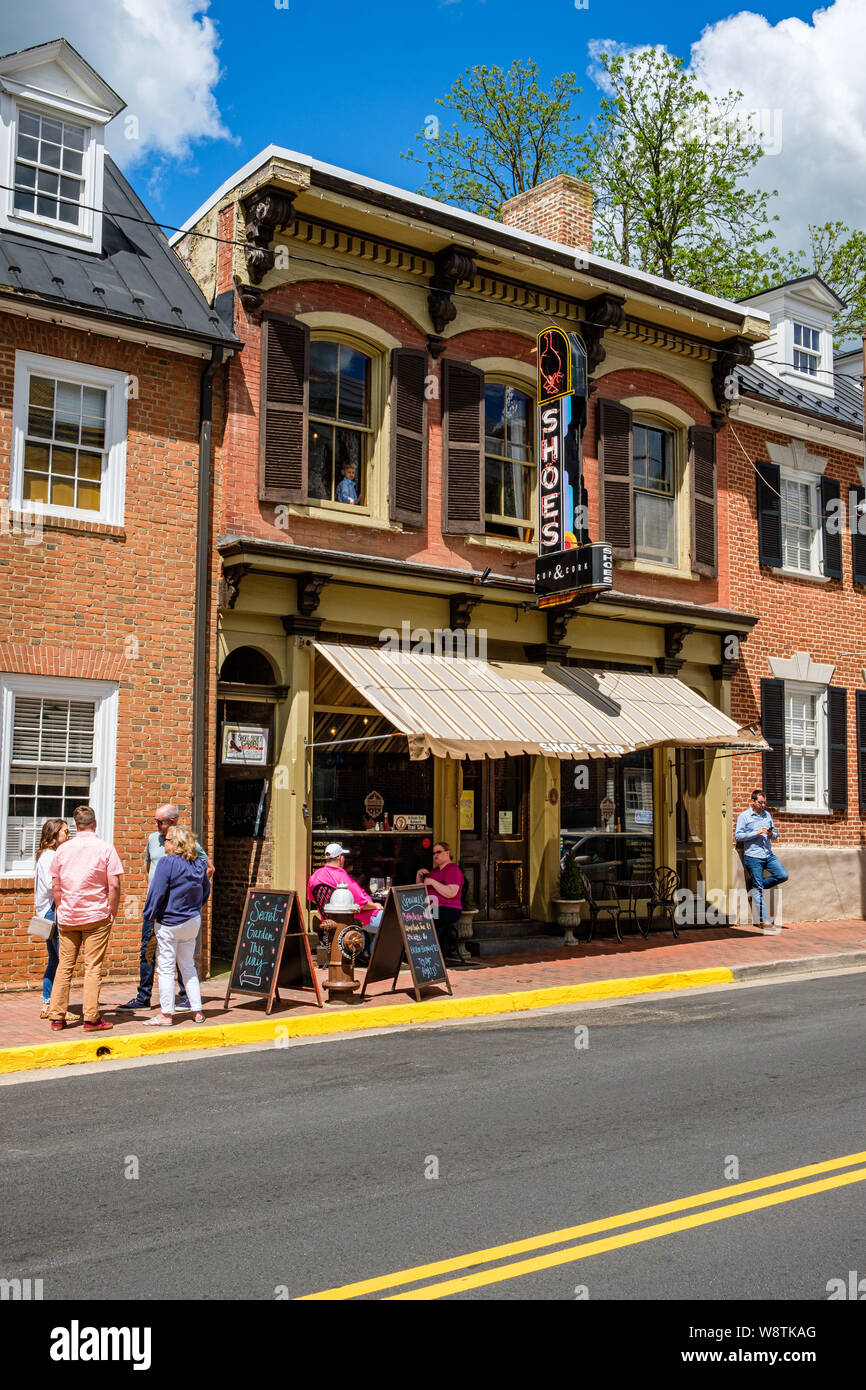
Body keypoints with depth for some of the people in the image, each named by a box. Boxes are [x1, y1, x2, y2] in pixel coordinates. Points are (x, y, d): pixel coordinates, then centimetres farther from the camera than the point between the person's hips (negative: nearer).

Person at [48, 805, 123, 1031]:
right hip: (96, 916, -3)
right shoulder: (105, 848, -5)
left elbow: (55, 886, 6)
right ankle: (91, 1018, 1)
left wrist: (61, 911, 16)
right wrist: (112, 913, 0)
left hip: (67, 917, 3)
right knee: (93, 967, 0)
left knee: (65, 965, 10)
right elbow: (114, 885, -10)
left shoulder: (64, 848, 4)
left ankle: (57, 1016, 12)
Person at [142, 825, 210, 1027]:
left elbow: (157, 892, -16)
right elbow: (206, 890, 16)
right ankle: (197, 1011, 16)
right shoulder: (199, 864, 4)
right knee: (188, 967, 16)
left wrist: (150, 916, -5)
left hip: (169, 923, -7)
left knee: (165, 969, 2)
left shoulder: (167, 862, -16)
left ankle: (166, 1014, 7)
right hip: (193, 921, 7)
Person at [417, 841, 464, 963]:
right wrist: (419, 875, 13)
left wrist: (432, 882, -16)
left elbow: (451, 893, -17)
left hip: (448, 910, -8)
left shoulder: (453, 870, -2)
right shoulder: (435, 870, 25)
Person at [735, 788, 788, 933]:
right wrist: (756, 833, -15)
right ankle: (764, 921, -1)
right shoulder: (744, 816, -1)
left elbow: (776, 834, 21)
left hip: (768, 855, 6)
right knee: (758, 888, -5)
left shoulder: (767, 815, 15)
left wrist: (772, 834, -3)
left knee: (783, 876, -11)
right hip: (753, 856, -5)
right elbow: (738, 836, -8)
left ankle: (757, 887, 11)